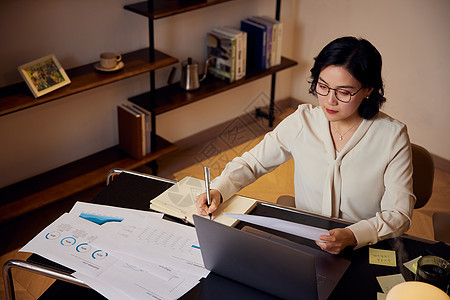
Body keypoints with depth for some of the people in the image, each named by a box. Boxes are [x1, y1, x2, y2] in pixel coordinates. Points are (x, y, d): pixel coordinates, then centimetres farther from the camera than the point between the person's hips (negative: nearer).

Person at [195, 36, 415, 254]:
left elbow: (399, 214, -11)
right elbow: (251, 162, 7)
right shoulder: (302, 121, -3)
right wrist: (218, 191, -13)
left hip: (365, 253, -2)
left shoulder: (392, 137, -10)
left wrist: (352, 236, -29)